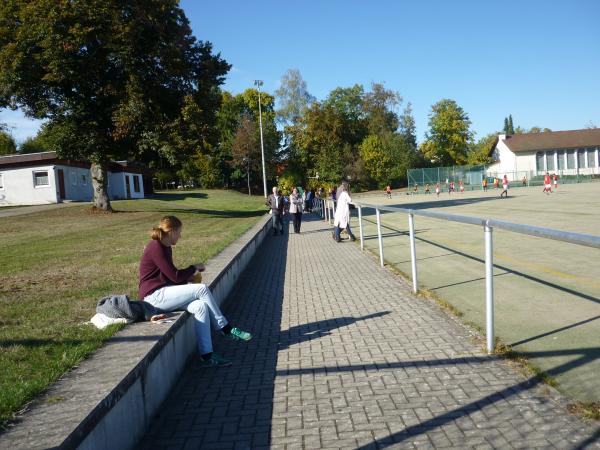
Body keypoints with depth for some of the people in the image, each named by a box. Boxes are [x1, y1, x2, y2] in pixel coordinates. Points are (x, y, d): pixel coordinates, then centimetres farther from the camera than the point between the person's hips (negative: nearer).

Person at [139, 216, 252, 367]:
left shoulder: (166, 247, 14)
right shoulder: (156, 248, -16)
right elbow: (175, 277, -17)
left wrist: (189, 277, 6)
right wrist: (194, 268, -3)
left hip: (163, 294, 9)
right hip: (154, 297, -9)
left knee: (200, 306, -16)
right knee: (202, 289, -20)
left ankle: (206, 356, -19)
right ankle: (227, 330, -8)